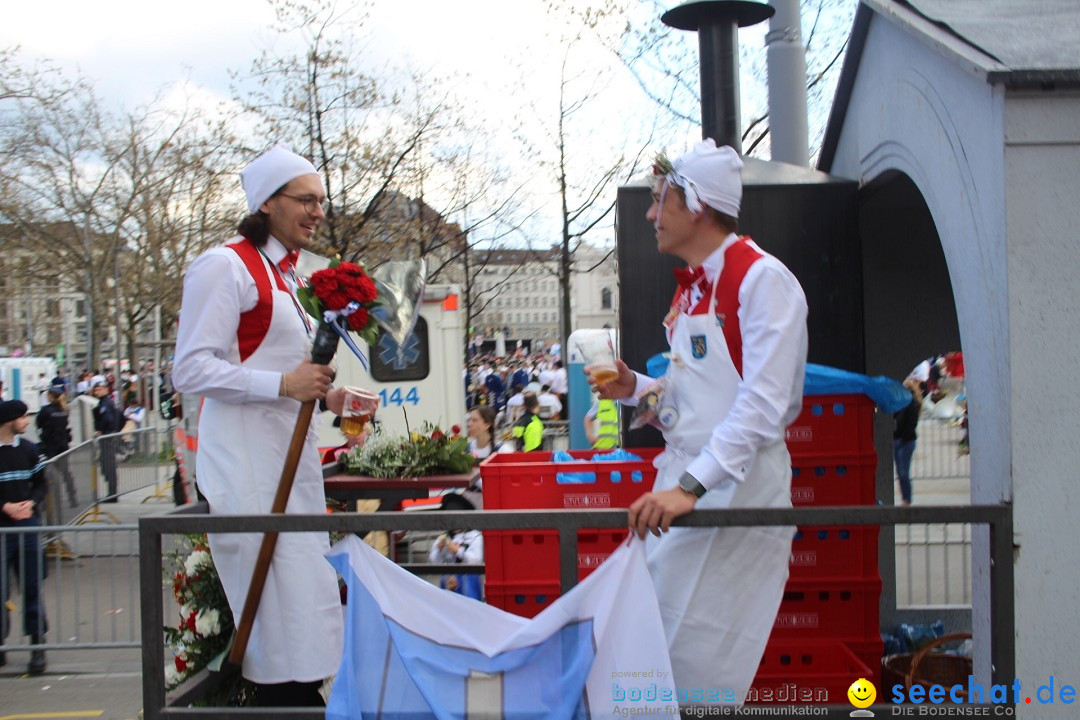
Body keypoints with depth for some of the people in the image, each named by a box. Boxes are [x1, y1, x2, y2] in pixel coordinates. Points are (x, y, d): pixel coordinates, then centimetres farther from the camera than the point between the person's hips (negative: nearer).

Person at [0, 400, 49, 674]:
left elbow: (41, 484, 11)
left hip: (28, 524, 3)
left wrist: (31, 503, -7)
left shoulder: (28, 449, 6)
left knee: (32, 587, 4)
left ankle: (38, 645, 10)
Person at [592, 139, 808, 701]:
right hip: (683, 479, 9)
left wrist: (692, 487, -28)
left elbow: (762, 405, -22)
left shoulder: (763, 280, -14)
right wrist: (635, 389, 5)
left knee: (698, 659, -5)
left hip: (737, 482, -9)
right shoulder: (691, 285, 15)